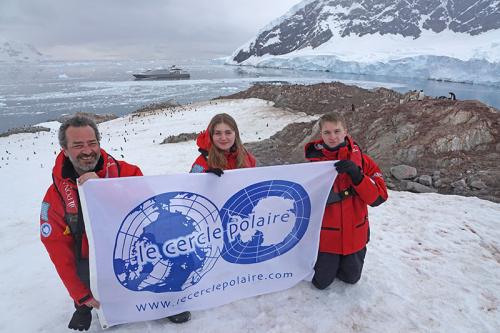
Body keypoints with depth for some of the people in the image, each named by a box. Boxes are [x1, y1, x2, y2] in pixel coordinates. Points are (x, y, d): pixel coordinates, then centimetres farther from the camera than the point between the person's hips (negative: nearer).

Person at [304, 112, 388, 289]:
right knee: (321, 282, 9)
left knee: (350, 278, 19)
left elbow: (379, 196, -15)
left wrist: (357, 175, -27)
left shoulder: (361, 160, -8)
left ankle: (332, 260, 47)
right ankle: (323, 260, 38)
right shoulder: (313, 162, -11)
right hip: (325, 237, -2)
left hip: (354, 235, 2)